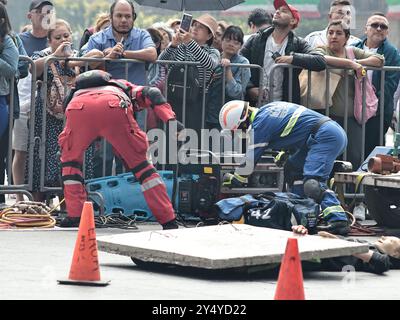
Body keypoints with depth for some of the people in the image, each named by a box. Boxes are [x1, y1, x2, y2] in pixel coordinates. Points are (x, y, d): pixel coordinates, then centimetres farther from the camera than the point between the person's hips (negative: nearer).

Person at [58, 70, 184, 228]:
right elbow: (152, 93, 19)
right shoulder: (124, 87, 41)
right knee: (139, 162, 14)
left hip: (77, 107, 2)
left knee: (70, 157, 29)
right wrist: (171, 119, 7)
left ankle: (74, 215, 21)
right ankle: (168, 220, 12)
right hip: (113, 107, -1)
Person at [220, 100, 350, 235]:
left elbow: (250, 159, -5)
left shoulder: (260, 123, -11)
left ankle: (338, 221, -34)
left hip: (326, 136, -10)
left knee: (313, 182, -22)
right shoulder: (268, 109, 18)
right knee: (293, 169, 18)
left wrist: (235, 180, 9)